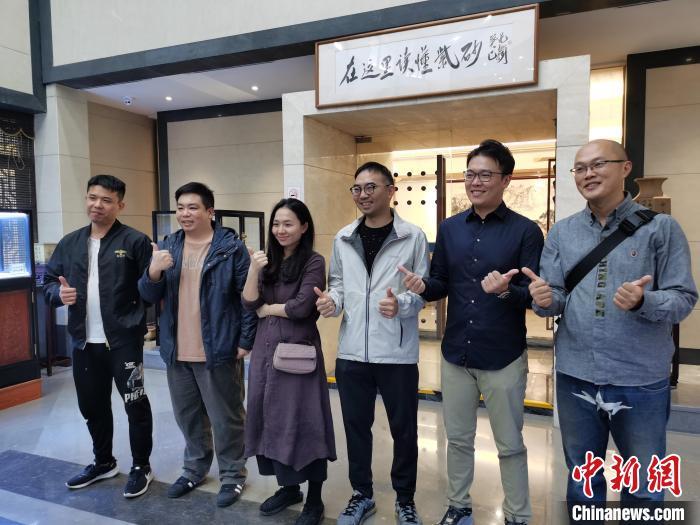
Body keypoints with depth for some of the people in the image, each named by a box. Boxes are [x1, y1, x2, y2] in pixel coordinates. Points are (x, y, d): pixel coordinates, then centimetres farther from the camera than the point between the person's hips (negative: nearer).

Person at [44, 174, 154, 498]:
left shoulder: (136, 241, -7)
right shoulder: (70, 243, 11)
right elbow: (48, 281, 15)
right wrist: (59, 293, -6)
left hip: (124, 340, -6)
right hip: (84, 342, 6)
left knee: (135, 404, 4)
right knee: (92, 405, 19)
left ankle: (141, 466, 23)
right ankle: (103, 462, 40)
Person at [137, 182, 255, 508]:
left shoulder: (231, 247, -8)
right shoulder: (167, 247, 9)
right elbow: (149, 296, 7)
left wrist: (245, 341, -12)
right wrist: (153, 272, -14)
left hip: (218, 350, -5)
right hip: (178, 352, 6)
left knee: (226, 418, 8)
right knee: (188, 416, 20)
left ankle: (233, 475, 26)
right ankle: (195, 468, 40)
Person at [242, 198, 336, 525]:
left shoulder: (313, 262, -7)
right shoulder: (269, 261, 10)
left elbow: (301, 307, -17)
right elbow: (248, 304, 1)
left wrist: (267, 309, -2)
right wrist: (254, 270, -14)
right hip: (265, 351, 6)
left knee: (304, 423, 2)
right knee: (271, 419, 13)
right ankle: (288, 486, 33)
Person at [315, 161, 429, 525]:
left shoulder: (413, 237, -5)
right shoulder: (343, 238, 7)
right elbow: (338, 282, 12)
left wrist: (401, 304, -24)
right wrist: (333, 300, -9)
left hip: (397, 353, -3)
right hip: (351, 351, 4)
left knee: (403, 428, 12)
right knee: (356, 425, 16)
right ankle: (361, 494, 38)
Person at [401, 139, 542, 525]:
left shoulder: (526, 231, -8)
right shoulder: (449, 228, 5)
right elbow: (442, 284, 6)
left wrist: (506, 291, -31)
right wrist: (423, 287, -16)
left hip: (503, 358, -3)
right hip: (456, 354, 4)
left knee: (510, 445, 14)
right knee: (458, 438, 19)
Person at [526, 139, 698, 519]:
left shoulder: (661, 227, -5)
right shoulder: (562, 232, 4)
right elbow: (553, 299, 1)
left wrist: (643, 302, -28)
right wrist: (544, 298, -21)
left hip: (641, 380, -2)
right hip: (575, 377, 3)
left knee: (644, 485, 17)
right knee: (582, 478, 21)